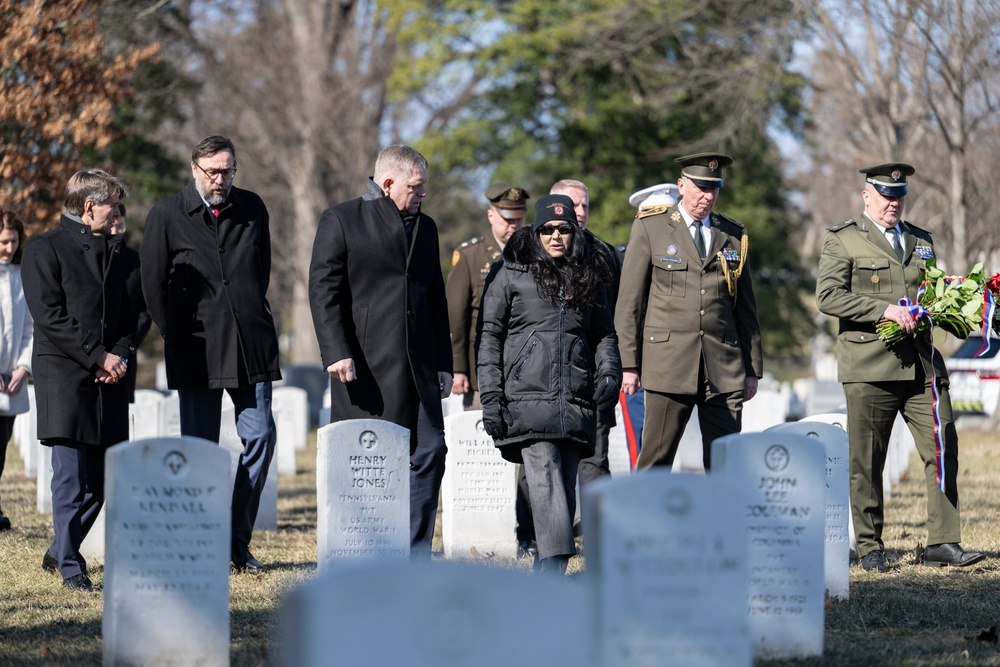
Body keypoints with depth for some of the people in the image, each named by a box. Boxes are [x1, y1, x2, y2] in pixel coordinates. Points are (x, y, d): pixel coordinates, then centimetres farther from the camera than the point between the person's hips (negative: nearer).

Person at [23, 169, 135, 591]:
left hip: (107, 380, 6)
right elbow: (50, 316, -10)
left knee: (100, 478, 4)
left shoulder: (113, 252, 20)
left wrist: (120, 357, 1)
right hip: (64, 375, -6)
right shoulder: (45, 250, -1)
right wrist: (98, 357, -13)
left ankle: (60, 552, 20)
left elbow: (127, 316, 21)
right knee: (71, 474, -11)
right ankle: (70, 567, -8)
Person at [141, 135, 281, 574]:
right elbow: (152, 283, 4)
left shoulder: (252, 209, 9)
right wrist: (176, 336, 2)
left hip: (250, 344, 3)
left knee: (260, 436, -5)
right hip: (197, 351, -3)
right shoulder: (167, 216, 0)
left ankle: (238, 541, 6)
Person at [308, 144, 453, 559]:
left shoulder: (425, 227, 19)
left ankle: (413, 560, 4)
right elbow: (323, 291, -6)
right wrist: (336, 352, -16)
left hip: (418, 367, 6)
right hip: (365, 366, -5)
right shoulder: (341, 221, 0)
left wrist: (443, 364, 15)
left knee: (429, 453, -2)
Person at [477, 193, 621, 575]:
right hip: (527, 398, -4)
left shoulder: (589, 280, 16)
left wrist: (609, 373, 1)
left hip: (576, 404, 4)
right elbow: (488, 336, 5)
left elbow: (605, 335, 22)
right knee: (546, 486, -18)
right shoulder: (512, 275, 6)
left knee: (566, 491, 4)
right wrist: (491, 397, -3)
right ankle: (553, 572, -27)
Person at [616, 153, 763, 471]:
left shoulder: (733, 235, 14)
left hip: (724, 368, 3)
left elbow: (746, 307, 16)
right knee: (655, 460, -3)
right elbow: (629, 301, 3)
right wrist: (629, 364, -3)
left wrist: (753, 369, 13)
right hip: (669, 361, -3)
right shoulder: (650, 228, 4)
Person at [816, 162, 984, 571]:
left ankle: (943, 544, -3)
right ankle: (870, 548, 11)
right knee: (866, 462, 1)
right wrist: (884, 310, -18)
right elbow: (828, 296, -10)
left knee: (943, 449, -5)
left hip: (922, 365, 4)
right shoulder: (842, 241, 3)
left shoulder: (921, 241, 19)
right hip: (870, 367, -4)